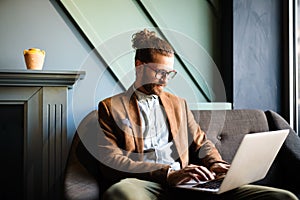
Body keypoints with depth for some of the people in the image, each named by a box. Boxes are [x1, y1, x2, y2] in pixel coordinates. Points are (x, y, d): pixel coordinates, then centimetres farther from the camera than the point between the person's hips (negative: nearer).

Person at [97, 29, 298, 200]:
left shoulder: (178, 103, 27)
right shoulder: (111, 107, 9)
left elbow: (201, 143, 28)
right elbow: (110, 160, -4)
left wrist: (215, 164, 2)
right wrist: (168, 174, -17)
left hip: (183, 183, 3)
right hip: (143, 183, -3)